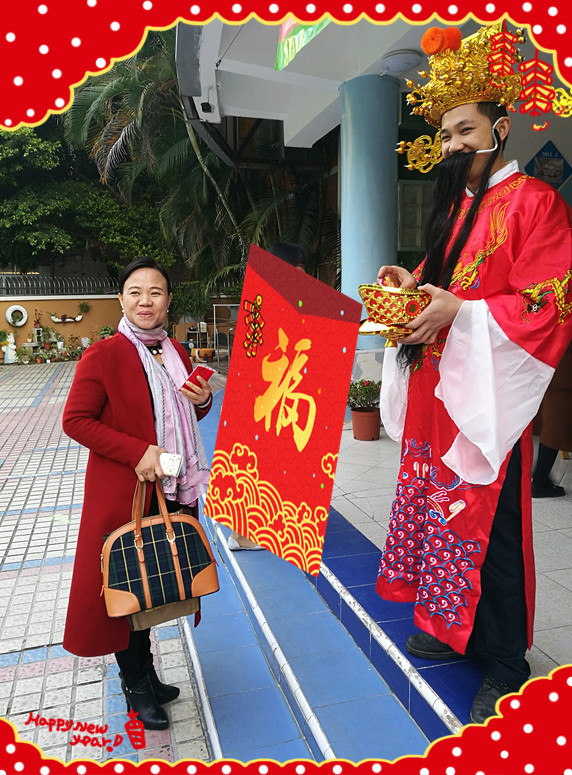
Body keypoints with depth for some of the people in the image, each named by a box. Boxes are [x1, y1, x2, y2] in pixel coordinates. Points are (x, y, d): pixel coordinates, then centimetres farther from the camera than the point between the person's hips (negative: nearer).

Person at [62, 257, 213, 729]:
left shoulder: (177, 354, 8)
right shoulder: (103, 356, -12)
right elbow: (75, 420, -13)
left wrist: (203, 401, -4)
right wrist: (138, 452, -21)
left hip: (174, 490, 6)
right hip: (124, 494, -6)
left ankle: (143, 675, 39)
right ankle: (137, 685, 31)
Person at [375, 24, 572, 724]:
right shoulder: (453, 204, 18)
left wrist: (460, 313, -20)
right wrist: (412, 284, 5)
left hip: (487, 391, -8)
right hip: (435, 389, 8)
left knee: (486, 522, -2)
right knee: (435, 503, 13)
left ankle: (505, 661, 17)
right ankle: (451, 629, 31)